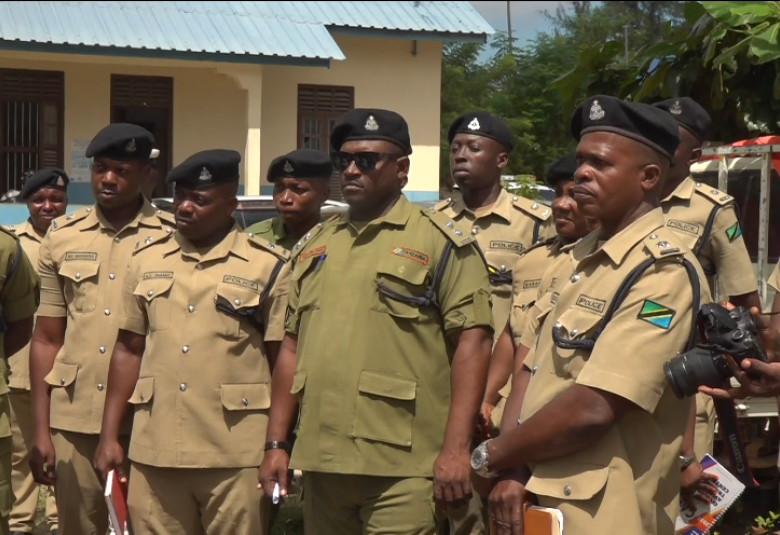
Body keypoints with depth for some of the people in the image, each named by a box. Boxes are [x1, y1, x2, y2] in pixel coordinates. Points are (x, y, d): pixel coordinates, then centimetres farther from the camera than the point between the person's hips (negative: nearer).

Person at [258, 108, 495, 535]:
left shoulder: (441, 242, -3)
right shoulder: (315, 247, 16)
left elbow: (472, 341, -10)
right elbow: (292, 346, 18)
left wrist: (456, 449, -17)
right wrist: (276, 442, 13)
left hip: (402, 468, -6)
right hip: (321, 463, 6)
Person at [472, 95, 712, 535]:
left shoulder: (665, 273, -17)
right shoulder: (577, 260, 10)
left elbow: (593, 408, -24)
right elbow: (537, 374, 8)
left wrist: (491, 458, -11)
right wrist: (513, 469, -7)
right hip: (535, 499, 8)